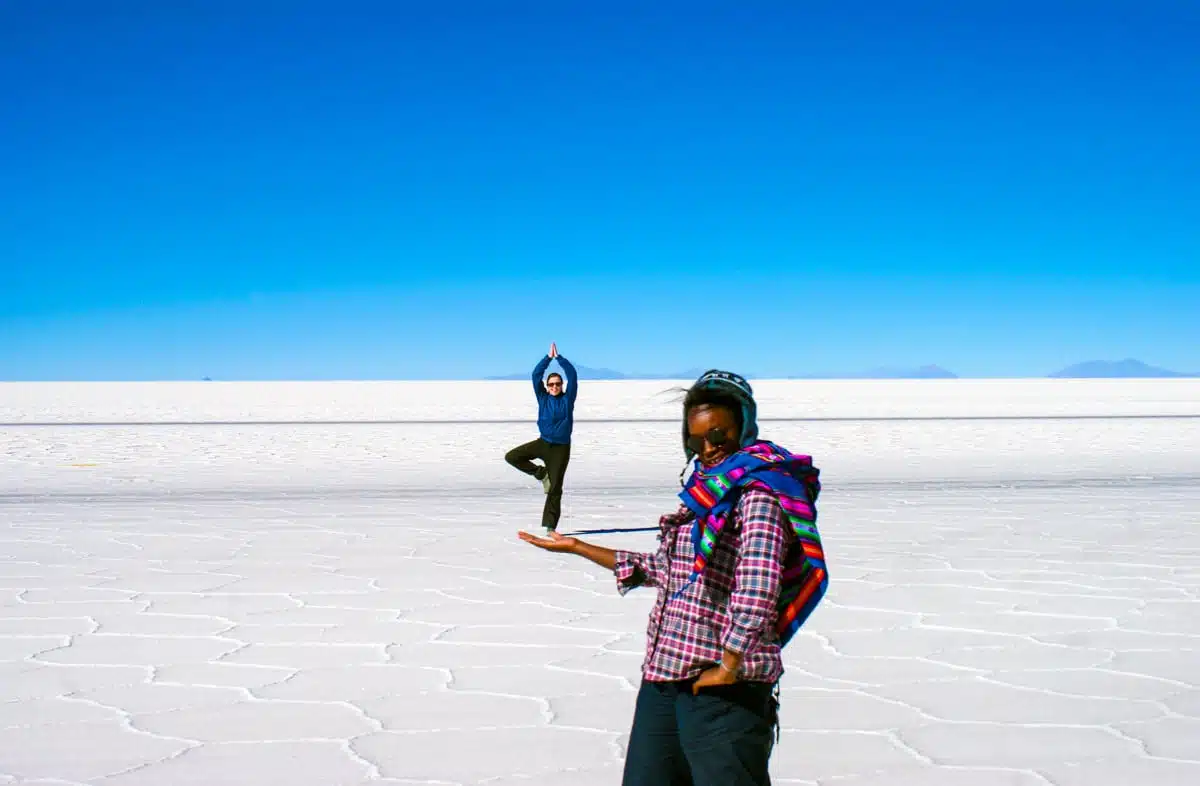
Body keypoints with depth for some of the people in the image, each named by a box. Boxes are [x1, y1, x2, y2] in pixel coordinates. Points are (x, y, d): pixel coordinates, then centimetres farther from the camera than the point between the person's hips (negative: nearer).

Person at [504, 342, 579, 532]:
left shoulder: (567, 399, -1)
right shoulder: (543, 398, 4)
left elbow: (573, 375, -9)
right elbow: (536, 375, -4)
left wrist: (559, 357, -9)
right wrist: (548, 358, -8)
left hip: (561, 448, -3)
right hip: (543, 443, 3)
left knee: (555, 489, -2)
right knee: (511, 456, -10)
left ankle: (549, 526, 1)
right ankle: (541, 473, 8)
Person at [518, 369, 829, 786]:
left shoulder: (757, 491, -10)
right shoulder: (706, 489, 16)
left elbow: (757, 584, -23)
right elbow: (664, 567, 27)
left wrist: (729, 667, -20)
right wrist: (576, 547, 33)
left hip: (722, 688, -9)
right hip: (663, 681, 9)